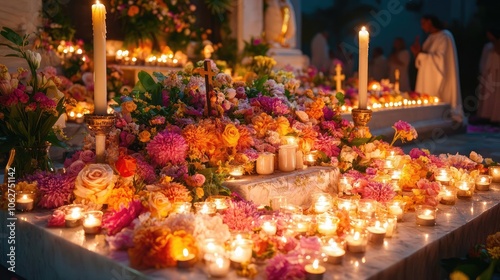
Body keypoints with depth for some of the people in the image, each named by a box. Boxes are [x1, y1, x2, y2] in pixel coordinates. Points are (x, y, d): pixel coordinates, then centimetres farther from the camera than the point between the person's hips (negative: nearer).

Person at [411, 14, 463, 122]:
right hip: (429, 82, 8)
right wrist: (419, 52, -1)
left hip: (439, 82, -8)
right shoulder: (431, 38, 15)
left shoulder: (445, 37, -10)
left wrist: (420, 53, -18)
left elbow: (440, 60, -21)